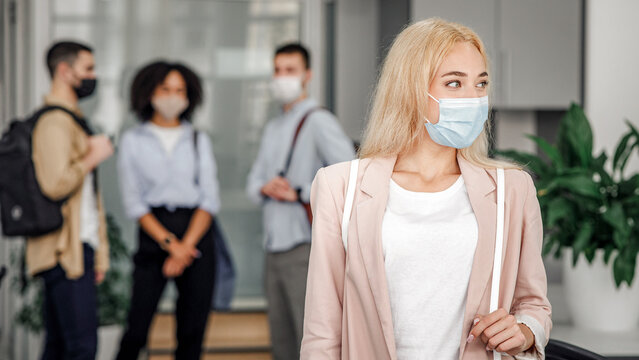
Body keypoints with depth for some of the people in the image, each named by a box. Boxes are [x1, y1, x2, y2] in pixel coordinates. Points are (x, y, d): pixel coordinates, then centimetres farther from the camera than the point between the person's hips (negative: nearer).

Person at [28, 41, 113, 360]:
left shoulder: (71, 120, 22)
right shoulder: (54, 122, -11)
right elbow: (56, 184, -25)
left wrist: (98, 251, 20)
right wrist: (93, 157, -11)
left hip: (77, 249, 10)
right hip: (66, 251, -10)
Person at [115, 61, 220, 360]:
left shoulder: (198, 140, 12)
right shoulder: (133, 141, 6)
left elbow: (210, 200, 5)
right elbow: (133, 201, 0)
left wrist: (186, 245, -8)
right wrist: (169, 243, -10)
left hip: (197, 232, 2)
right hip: (153, 232, -2)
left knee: (192, 330, 1)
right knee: (137, 328, -8)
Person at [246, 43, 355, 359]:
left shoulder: (318, 122, -6)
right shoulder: (272, 129, 21)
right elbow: (253, 181, 21)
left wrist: (299, 193, -15)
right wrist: (264, 188, -3)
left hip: (304, 249, -8)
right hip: (274, 249, 8)